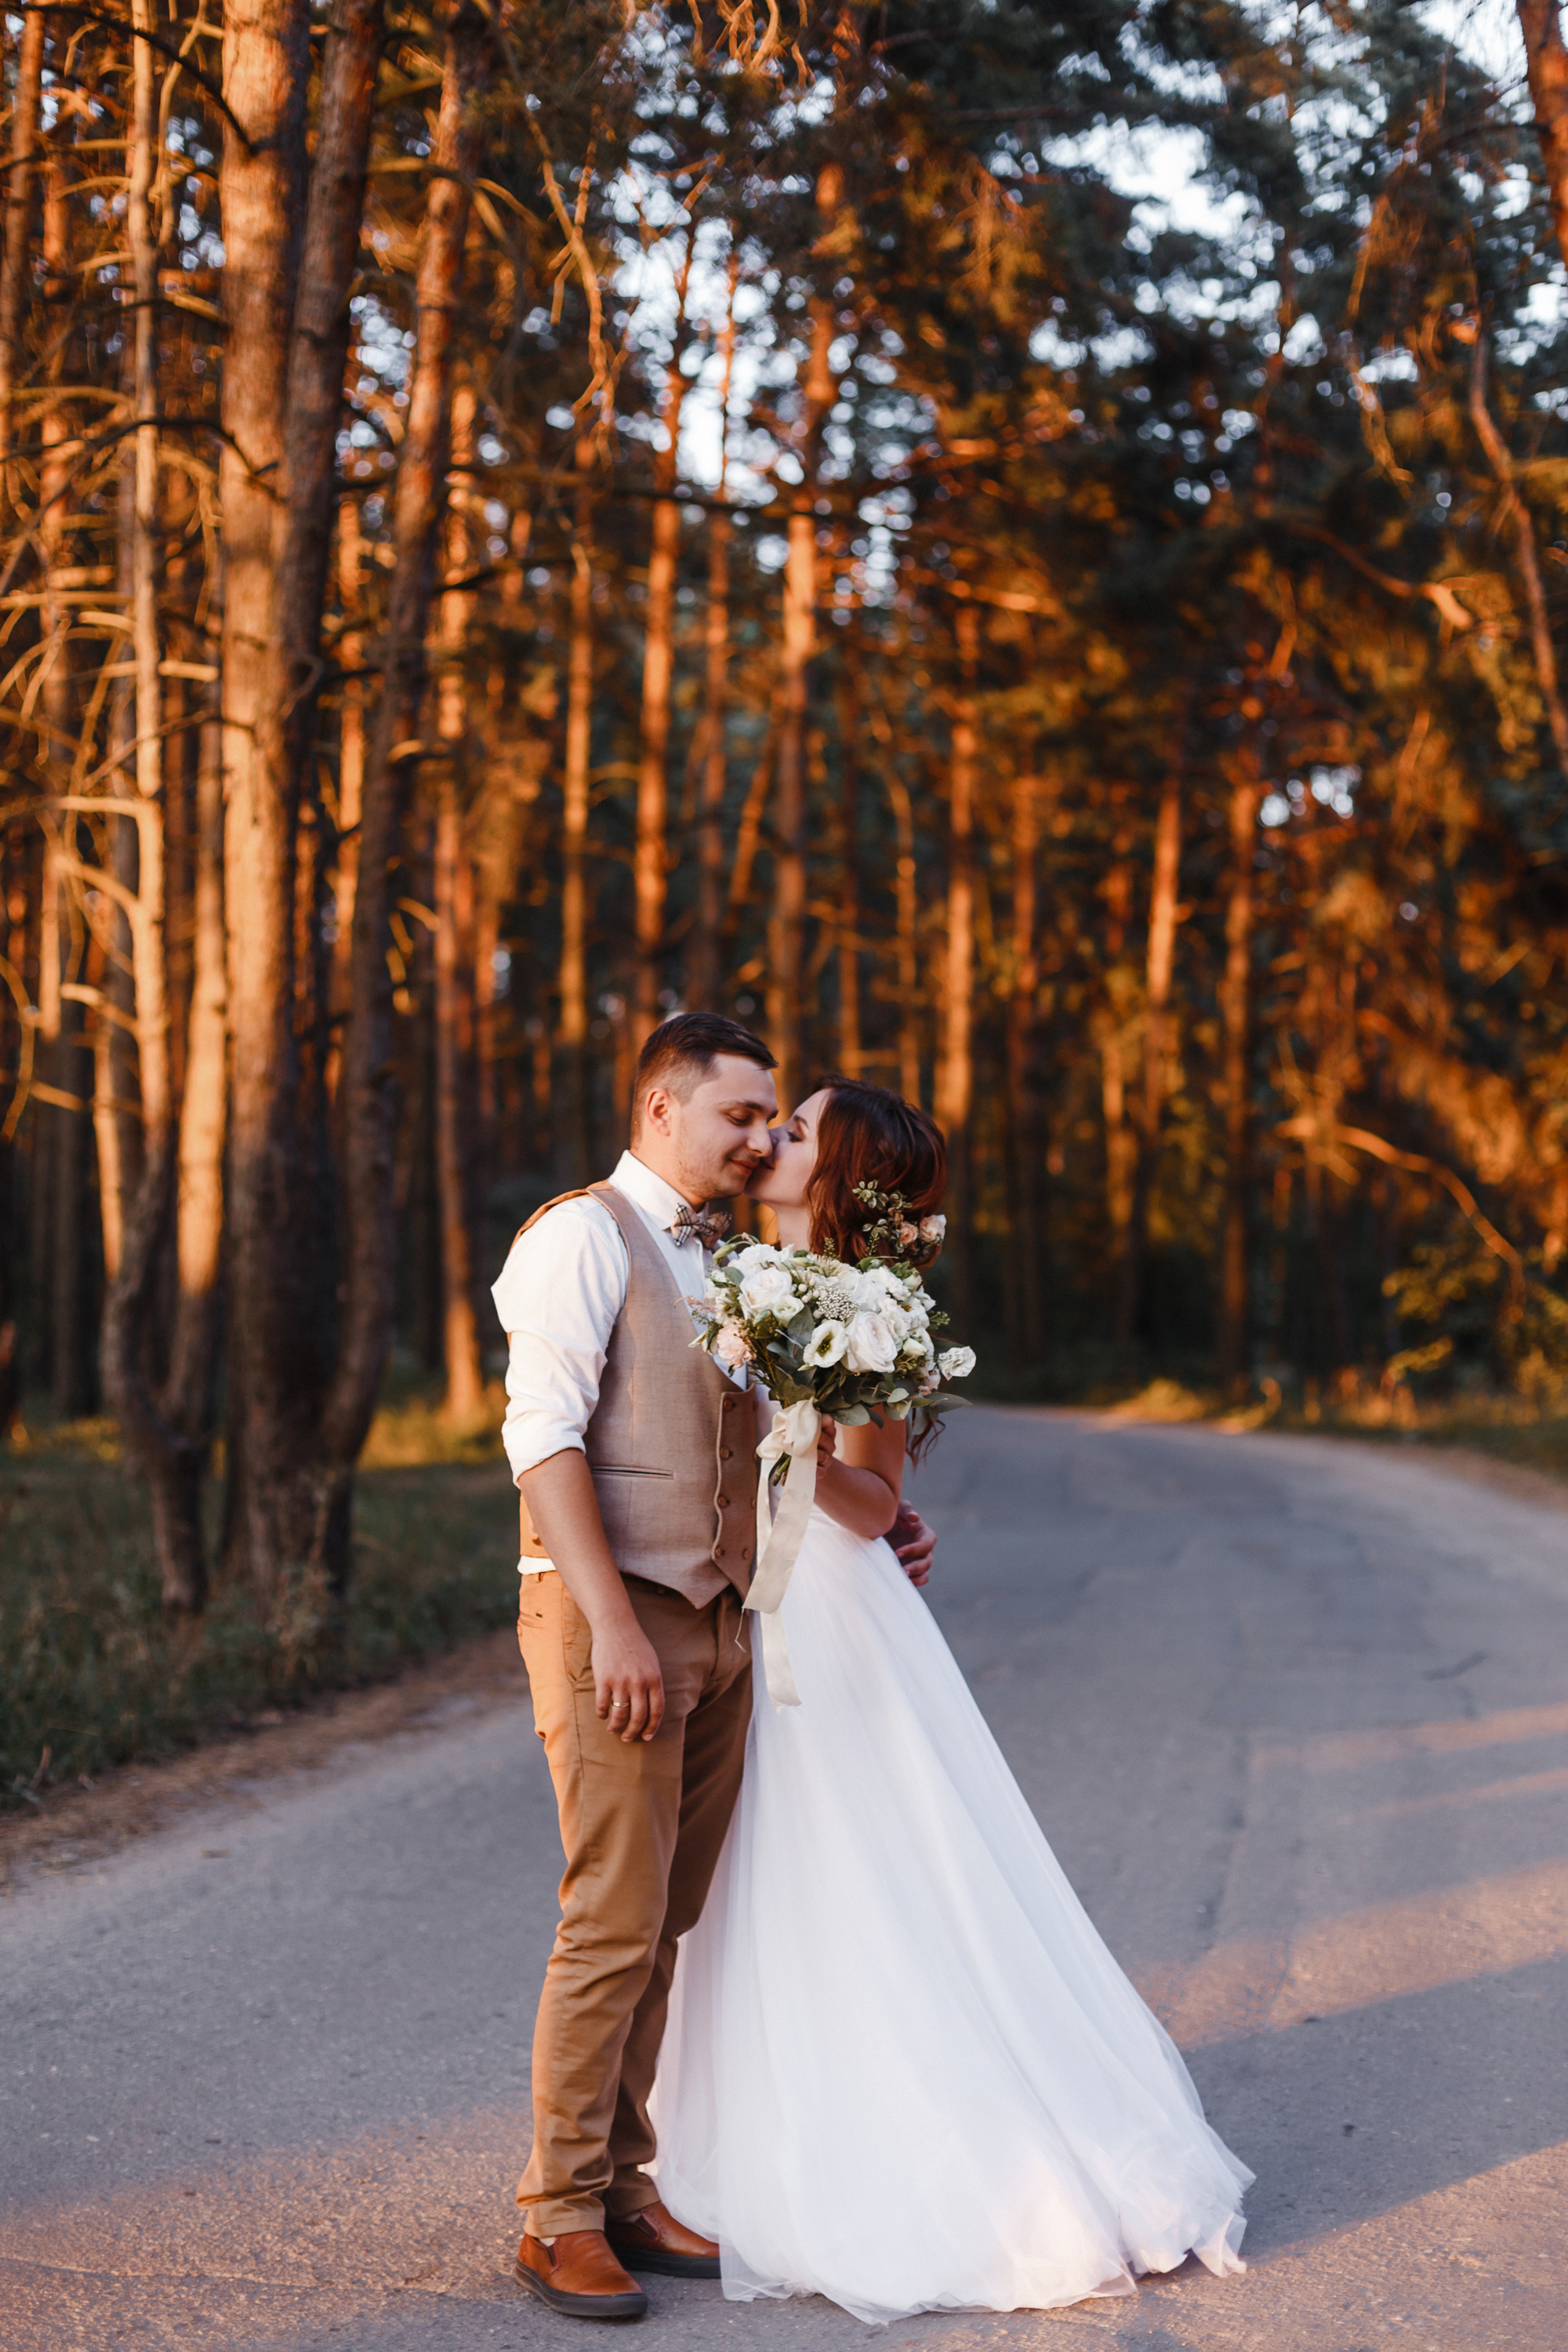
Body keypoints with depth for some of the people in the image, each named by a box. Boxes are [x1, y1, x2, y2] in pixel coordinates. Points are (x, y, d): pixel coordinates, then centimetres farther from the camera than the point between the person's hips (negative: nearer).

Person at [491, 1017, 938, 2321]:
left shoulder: (724, 1266, 19)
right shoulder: (581, 1237, -6)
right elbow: (544, 1434, -15)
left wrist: (877, 1524, 10)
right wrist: (614, 1626, -21)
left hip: (719, 1624, 7)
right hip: (611, 1623, -7)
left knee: (662, 1927, 9)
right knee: (613, 1923, -7)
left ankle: (623, 2191, 18)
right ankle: (559, 2219, 2)